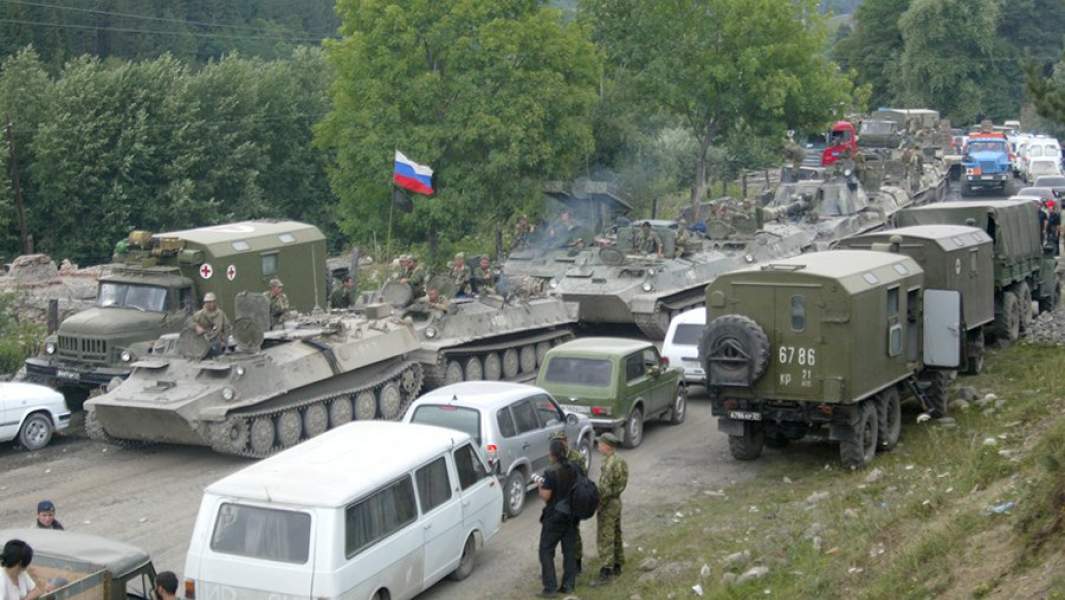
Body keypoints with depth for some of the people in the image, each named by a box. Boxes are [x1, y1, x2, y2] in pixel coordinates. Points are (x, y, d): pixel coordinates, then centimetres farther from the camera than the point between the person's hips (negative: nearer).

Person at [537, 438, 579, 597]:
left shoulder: (551, 472, -21)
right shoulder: (574, 468, -2)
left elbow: (546, 496, -19)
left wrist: (540, 486, -1)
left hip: (555, 516, -6)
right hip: (572, 514, 6)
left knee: (546, 551, 4)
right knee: (569, 549, 14)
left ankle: (550, 587, 1)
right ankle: (568, 585, 18)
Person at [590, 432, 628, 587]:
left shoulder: (609, 464, -24)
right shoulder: (619, 460, 7)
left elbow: (604, 488, -26)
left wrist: (597, 505, -17)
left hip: (608, 504, -10)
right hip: (616, 501, 10)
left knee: (605, 539, -7)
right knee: (615, 535, 18)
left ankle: (606, 573, -7)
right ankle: (617, 566, 27)